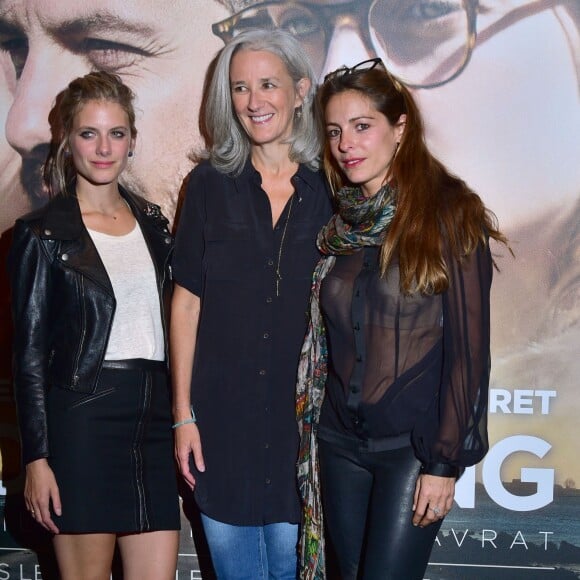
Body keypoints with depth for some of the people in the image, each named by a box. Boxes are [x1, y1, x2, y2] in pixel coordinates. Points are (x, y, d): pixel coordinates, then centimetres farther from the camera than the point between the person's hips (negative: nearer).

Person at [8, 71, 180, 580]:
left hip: (153, 416, 5)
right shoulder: (42, 233, -3)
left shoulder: (152, 224, 12)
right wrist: (36, 457, -9)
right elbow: (29, 352, -4)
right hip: (82, 418, -5)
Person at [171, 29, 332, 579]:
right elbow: (186, 302, 0)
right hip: (222, 415, 1)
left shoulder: (327, 192, -2)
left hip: (300, 414, 0)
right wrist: (183, 414, -3)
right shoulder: (210, 184, -1)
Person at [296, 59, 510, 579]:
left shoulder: (449, 213, -8)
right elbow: (323, 343, 12)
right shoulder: (337, 223, 8)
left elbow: (469, 346, -10)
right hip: (341, 444, 5)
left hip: (414, 446, -5)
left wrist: (445, 461, -12)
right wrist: (314, 431, 7)